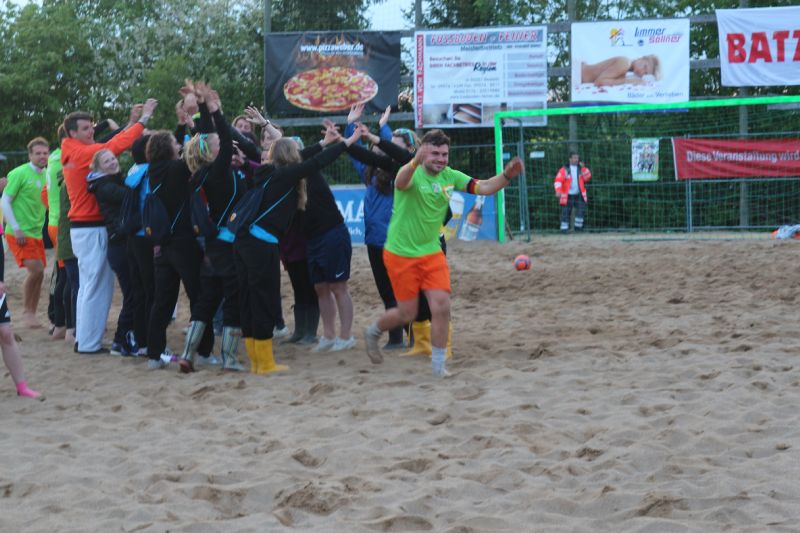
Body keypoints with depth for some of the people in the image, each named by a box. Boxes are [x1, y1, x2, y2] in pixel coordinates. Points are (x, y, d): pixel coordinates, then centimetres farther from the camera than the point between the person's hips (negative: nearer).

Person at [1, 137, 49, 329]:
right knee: (36, 270, -17)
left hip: (36, 233, 7)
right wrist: (16, 229, -16)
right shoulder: (19, 173, -11)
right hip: (20, 233, -7)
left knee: (38, 273, 4)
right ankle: (27, 312, -3)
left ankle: (32, 314, 16)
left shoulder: (46, 175, 9)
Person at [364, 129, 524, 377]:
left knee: (442, 307, -7)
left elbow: (484, 187, -7)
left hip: (432, 253, 5)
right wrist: (415, 162, -65)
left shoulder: (450, 176, -1)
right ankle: (373, 331, 35)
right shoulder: (413, 173, -18)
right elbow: (400, 182, -43)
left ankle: (438, 364, 7)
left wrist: (506, 175, -27)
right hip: (401, 254, -5)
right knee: (407, 313, 4)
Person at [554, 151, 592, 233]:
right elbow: (558, 181, -11)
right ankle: (564, 228, 4)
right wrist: (558, 191, -26)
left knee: (581, 210, -7)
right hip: (568, 195, -3)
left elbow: (588, 177, 0)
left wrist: (583, 168, -10)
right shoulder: (564, 170, -2)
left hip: (579, 195, 3)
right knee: (566, 213, -3)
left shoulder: (581, 168, 10)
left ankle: (578, 226, 8)